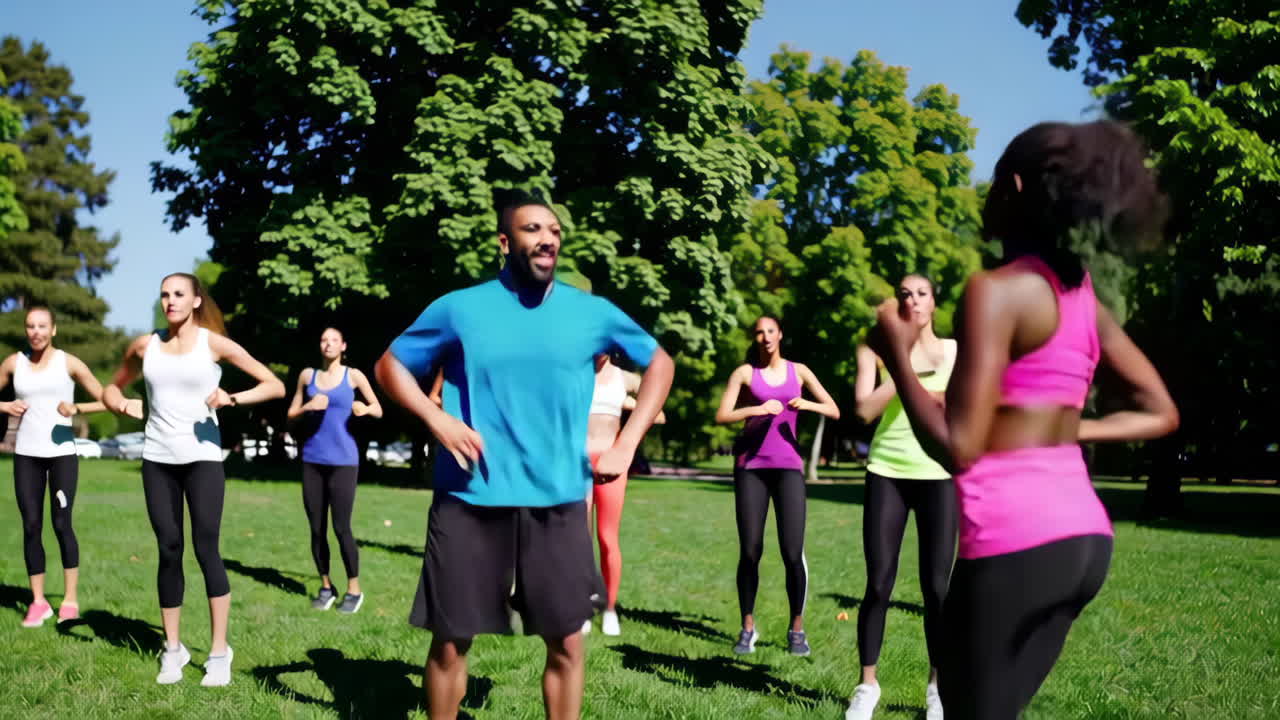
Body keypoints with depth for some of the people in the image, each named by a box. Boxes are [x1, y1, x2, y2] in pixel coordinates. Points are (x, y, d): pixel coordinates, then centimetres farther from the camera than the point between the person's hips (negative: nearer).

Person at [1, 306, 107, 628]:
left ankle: (70, 599, 5)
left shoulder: (69, 363, 0)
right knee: (31, 526, 1)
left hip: (62, 452, -3)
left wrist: (77, 408, -15)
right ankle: (38, 602, 6)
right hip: (26, 454, 3)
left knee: (62, 525, -4)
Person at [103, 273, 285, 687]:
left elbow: (275, 386, -4)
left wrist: (232, 398, -19)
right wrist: (123, 405, -2)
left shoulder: (214, 343, -3)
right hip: (158, 458, 3)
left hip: (203, 456, -3)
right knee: (169, 551, 6)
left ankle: (219, 652, 0)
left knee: (206, 548, -7)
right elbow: (111, 389, 21)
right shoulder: (144, 346, 6)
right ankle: (173, 649, 16)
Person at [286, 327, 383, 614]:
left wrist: (365, 408, -14)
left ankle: (354, 589, 3)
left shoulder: (353, 376, 3)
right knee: (317, 528, 5)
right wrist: (308, 407, -8)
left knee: (341, 527, -7)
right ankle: (326, 587, 16)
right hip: (313, 460, 3)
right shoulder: (307, 375, 9)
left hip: (343, 461, -3)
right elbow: (291, 415, 13)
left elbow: (379, 410, 8)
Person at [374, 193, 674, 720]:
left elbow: (659, 363, 14)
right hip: (469, 503, -1)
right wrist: (435, 418, -9)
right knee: (450, 641, 8)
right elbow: (390, 365, 9)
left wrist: (626, 445, 4)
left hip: (557, 504, 1)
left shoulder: (591, 312, 2)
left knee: (566, 643, 6)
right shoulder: (459, 308, -1)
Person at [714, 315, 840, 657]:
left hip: (788, 465, 1)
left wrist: (808, 404, -12)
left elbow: (834, 411, 7)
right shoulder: (745, 372, 4)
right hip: (751, 465, 0)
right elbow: (721, 415, -7)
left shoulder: (798, 371, 9)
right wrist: (758, 409, -21)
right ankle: (748, 627, 10)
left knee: (793, 552, -8)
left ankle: (797, 628, 4)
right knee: (750, 551, -1)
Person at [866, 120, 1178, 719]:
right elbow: (1160, 414, 18)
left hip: (1015, 542, -8)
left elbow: (957, 447, -18)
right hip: (1085, 537, 8)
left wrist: (895, 351, -7)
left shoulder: (996, 290, -13)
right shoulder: (1085, 298, 11)